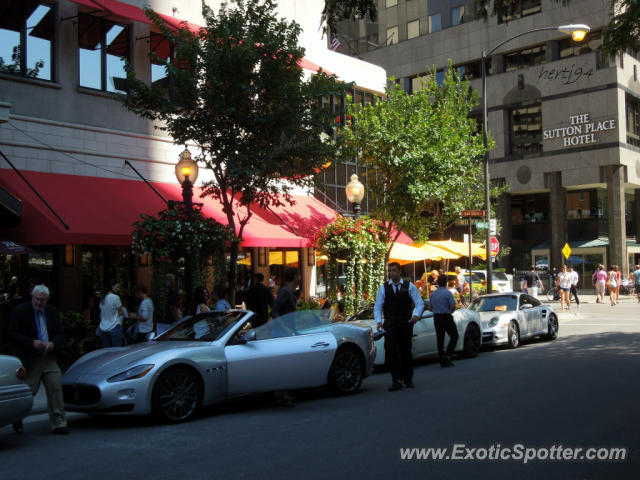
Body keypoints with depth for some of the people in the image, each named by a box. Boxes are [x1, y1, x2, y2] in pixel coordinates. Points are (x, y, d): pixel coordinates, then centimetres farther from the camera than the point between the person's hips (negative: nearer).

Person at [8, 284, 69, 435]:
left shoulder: (53, 312, 12)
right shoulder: (20, 311, -1)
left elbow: (60, 334, 13)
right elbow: (12, 335, -7)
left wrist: (53, 344, -10)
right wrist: (32, 343, -19)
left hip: (49, 359, 4)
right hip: (30, 360, -3)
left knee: (56, 388, -6)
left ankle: (59, 423, -1)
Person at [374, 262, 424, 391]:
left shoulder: (409, 286, 5)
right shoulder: (383, 288, 6)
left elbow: (420, 303, 2)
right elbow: (377, 307, 6)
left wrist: (416, 315, -17)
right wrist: (379, 321, -10)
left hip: (406, 324, 0)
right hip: (390, 325, 0)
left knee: (406, 352, 9)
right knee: (391, 352, -11)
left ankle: (408, 379, 24)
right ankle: (396, 380, -5)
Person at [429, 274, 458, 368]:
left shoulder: (433, 294, 8)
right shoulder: (448, 293, -10)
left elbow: (431, 308, 13)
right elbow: (453, 307, -14)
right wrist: (451, 311, 5)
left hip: (436, 318, 5)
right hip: (447, 317, -5)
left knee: (440, 339, 7)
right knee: (454, 336, 8)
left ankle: (443, 361, 6)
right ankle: (447, 355, -6)